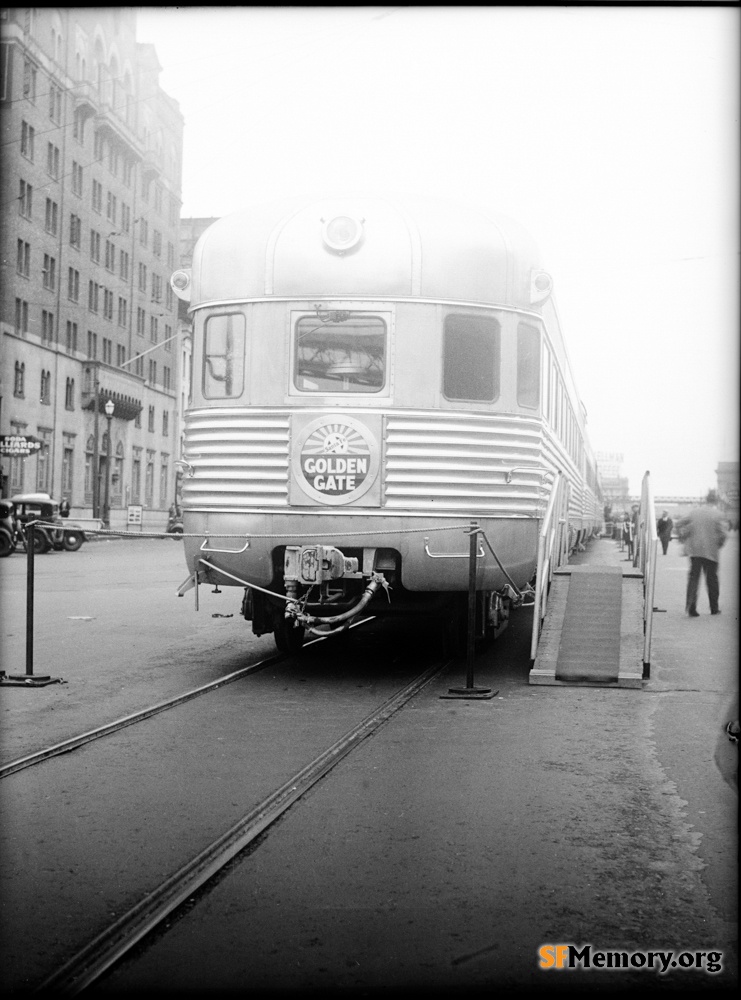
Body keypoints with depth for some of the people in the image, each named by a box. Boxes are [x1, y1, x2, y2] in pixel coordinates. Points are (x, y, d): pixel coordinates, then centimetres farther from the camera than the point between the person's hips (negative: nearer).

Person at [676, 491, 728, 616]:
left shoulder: (694, 512, 4)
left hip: (694, 550, 2)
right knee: (712, 579, 10)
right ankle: (714, 608, 19)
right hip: (711, 552, -2)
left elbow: (680, 525, 5)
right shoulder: (717, 514, -7)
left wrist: (684, 538, 13)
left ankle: (691, 607, -9)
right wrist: (718, 545, 4)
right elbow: (722, 534, -14)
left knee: (693, 577, 4)